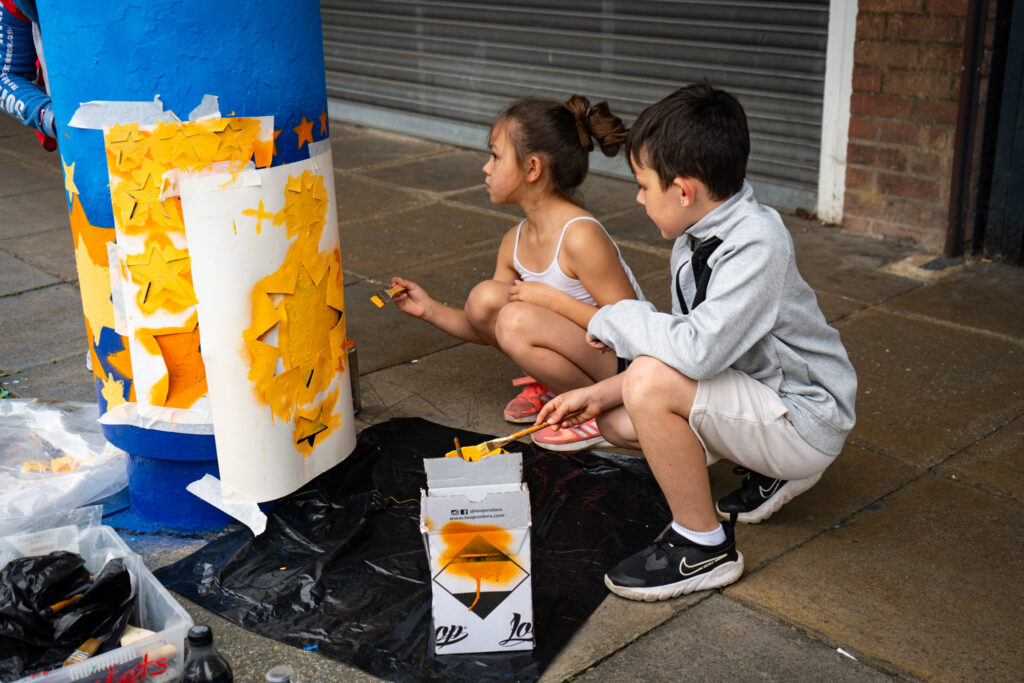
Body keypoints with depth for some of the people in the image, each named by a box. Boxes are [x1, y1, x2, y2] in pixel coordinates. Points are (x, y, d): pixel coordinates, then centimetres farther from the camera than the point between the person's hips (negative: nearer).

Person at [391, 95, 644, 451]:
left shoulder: (580, 236, -24)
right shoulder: (515, 241, 2)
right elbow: (487, 331, 11)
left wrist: (551, 299, -24)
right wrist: (431, 310, -1)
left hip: (624, 367, -7)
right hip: (580, 353, 7)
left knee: (517, 320, -28)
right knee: (484, 300, -9)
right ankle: (550, 385, 11)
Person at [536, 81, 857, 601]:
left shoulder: (757, 242, -26)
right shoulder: (693, 242, 2)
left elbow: (699, 351, -38)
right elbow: (687, 352, 9)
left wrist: (613, 319, -20)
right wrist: (598, 394, 0)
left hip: (805, 419, -9)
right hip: (754, 394, 10)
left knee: (651, 385, -28)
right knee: (615, 419, 8)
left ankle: (704, 545, -9)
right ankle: (768, 475, 15)